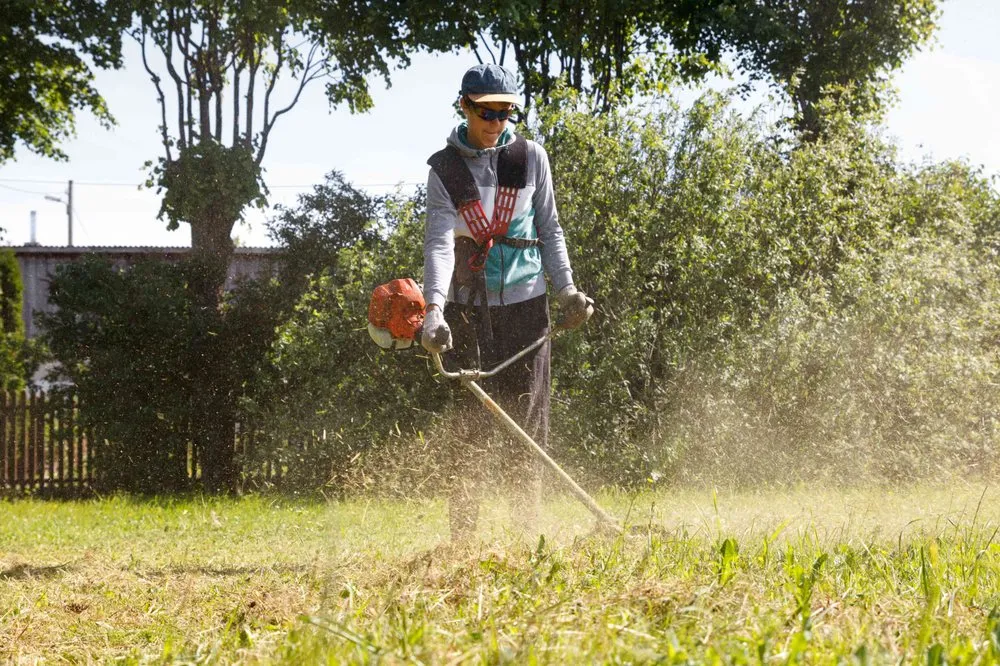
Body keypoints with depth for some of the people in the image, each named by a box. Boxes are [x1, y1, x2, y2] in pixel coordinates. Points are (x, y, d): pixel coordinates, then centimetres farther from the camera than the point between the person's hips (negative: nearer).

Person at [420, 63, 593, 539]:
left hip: (525, 303, 2)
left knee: (527, 417, 1)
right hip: (470, 306, -2)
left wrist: (567, 289, -1)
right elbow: (439, 242, -13)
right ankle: (462, 534, -1)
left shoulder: (530, 157, 5)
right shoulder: (445, 169, -1)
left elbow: (549, 229, 12)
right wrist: (434, 309, -27)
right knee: (472, 422, -4)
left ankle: (529, 531, 6)